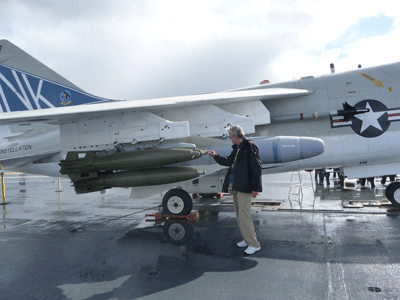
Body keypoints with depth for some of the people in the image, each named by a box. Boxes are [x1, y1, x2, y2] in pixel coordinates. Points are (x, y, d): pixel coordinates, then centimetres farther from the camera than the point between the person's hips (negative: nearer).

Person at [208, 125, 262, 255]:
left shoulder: (250, 146, -11)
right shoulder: (237, 148, 15)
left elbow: (256, 167, -16)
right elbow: (228, 161, 31)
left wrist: (255, 188, -18)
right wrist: (215, 156, 39)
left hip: (244, 188, -9)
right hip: (235, 187, 9)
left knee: (244, 215, -9)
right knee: (239, 215, 14)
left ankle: (254, 244, 2)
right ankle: (247, 240, 27)